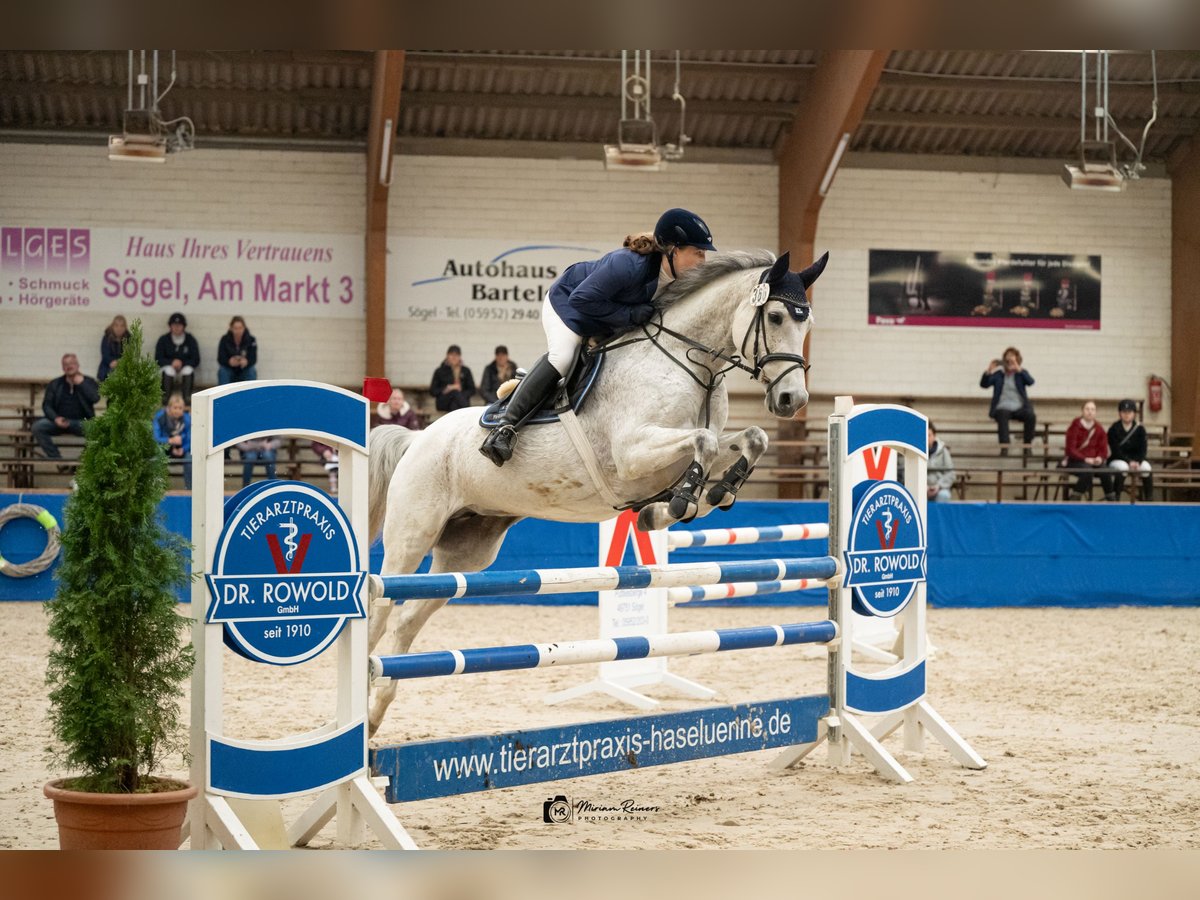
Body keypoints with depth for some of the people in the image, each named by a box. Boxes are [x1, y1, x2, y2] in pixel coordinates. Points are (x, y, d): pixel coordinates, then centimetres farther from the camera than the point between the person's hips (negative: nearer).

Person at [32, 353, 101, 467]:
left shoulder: (89, 382, 9)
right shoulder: (54, 384, 14)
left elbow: (95, 398, -9)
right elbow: (46, 405, 6)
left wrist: (81, 383, -7)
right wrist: (55, 418, -12)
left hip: (81, 422, -2)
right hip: (59, 422, 2)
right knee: (37, 427, -25)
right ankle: (57, 459, -19)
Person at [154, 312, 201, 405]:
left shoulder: (191, 340, -1)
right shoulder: (163, 340, -1)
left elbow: (196, 361, -3)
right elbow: (158, 359, -5)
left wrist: (182, 363, -20)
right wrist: (171, 362, -22)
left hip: (185, 367, 0)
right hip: (169, 366, 0)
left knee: (188, 369, -33)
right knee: (168, 370, -34)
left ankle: (187, 397, -25)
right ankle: (165, 397, -23)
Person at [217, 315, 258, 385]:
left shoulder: (251, 340, -13)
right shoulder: (225, 340, -13)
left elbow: (253, 358, -19)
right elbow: (220, 359, -17)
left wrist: (246, 362, -43)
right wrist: (229, 362, -40)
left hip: (244, 371, 0)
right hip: (229, 369, 0)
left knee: (252, 371, -30)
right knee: (222, 371, -30)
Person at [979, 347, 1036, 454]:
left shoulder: (1021, 374, 14)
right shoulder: (998, 374, 13)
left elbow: (1030, 381, -7)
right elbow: (983, 384, 0)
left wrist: (1018, 369, -23)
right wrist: (988, 372, -20)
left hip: (1019, 408, 1)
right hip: (1003, 408, -1)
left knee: (1031, 416, -31)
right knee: (1002, 415, -37)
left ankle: (1027, 446, -19)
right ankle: (1004, 448, -45)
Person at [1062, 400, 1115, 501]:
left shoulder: (1099, 429, 7)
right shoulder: (1074, 427, -6)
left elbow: (1103, 449, 8)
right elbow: (1071, 449, -11)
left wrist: (1100, 458, -16)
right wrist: (1085, 459, -22)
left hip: (1094, 461, 4)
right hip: (1075, 461, -4)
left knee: (1105, 472, -28)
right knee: (1087, 471, -37)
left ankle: (1111, 499, -14)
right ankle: (1073, 497, -22)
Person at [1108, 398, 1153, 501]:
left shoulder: (1140, 429, 1)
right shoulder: (1114, 429, -8)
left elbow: (1142, 450, -2)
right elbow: (1116, 451, -13)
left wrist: (1137, 462, -22)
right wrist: (1129, 462, -25)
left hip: (1136, 459, 3)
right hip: (1116, 460, -3)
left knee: (1146, 467, -29)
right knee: (1122, 467, -38)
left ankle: (1148, 499, -19)